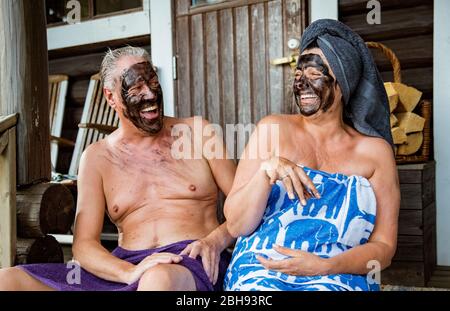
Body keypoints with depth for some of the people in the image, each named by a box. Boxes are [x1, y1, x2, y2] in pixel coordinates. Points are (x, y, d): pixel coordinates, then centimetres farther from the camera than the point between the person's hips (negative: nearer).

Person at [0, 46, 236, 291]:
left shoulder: (197, 132, 11)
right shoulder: (97, 158, 13)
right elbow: (84, 243, 5)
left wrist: (214, 240, -12)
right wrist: (129, 272, -16)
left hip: (192, 261, -4)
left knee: (160, 280, -42)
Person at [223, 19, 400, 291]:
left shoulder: (375, 150, 4)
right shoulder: (272, 129, 4)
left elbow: (384, 247, 4)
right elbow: (236, 226, 0)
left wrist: (323, 266, -14)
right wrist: (266, 171, -18)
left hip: (338, 277, 1)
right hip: (261, 271, 0)